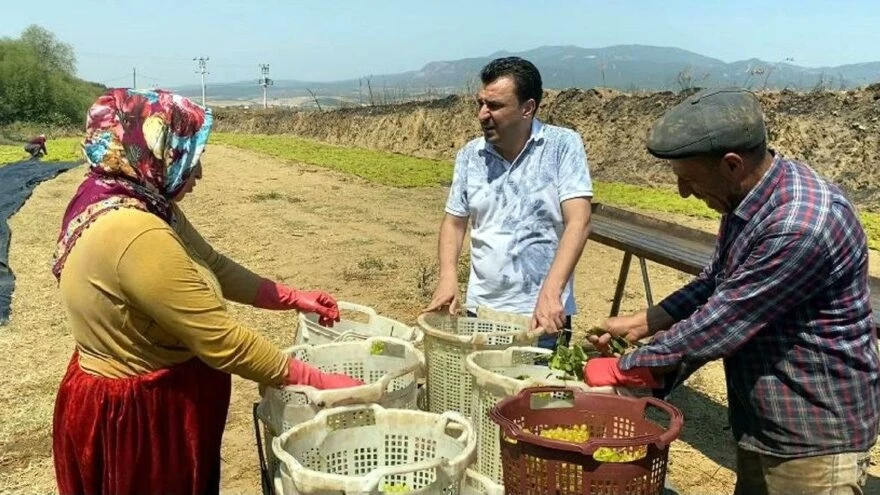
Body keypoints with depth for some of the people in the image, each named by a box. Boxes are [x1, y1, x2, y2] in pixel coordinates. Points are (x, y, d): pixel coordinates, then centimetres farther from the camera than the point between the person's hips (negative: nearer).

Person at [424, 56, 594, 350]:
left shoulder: (563, 145, -8)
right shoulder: (469, 155, 4)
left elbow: (578, 222, -15)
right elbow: (454, 222, 10)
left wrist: (550, 292, -26)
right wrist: (448, 276, -8)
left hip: (543, 315, -3)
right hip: (480, 310, 4)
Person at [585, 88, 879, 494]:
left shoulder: (803, 225, -30)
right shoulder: (747, 199, 0)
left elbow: (719, 325, -27)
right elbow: (715, 284, 12)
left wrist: (623, 369, -17)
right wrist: (640, 323, 3)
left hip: (817, 439, -8)